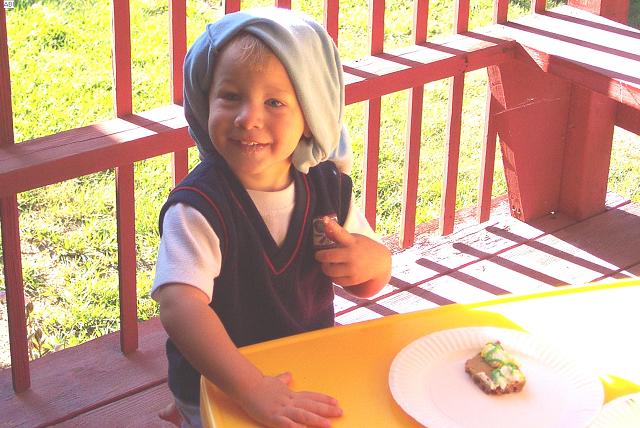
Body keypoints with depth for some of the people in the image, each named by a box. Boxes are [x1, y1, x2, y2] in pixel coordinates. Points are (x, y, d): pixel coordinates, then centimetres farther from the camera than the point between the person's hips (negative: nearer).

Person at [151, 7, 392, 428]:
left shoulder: (328, 186, -6)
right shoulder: (198, 207, -22)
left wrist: (373, 260, -17)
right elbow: (178, 305, -34)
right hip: (220, 387, -4)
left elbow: (368, 284, 7)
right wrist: (253, 389, -44)